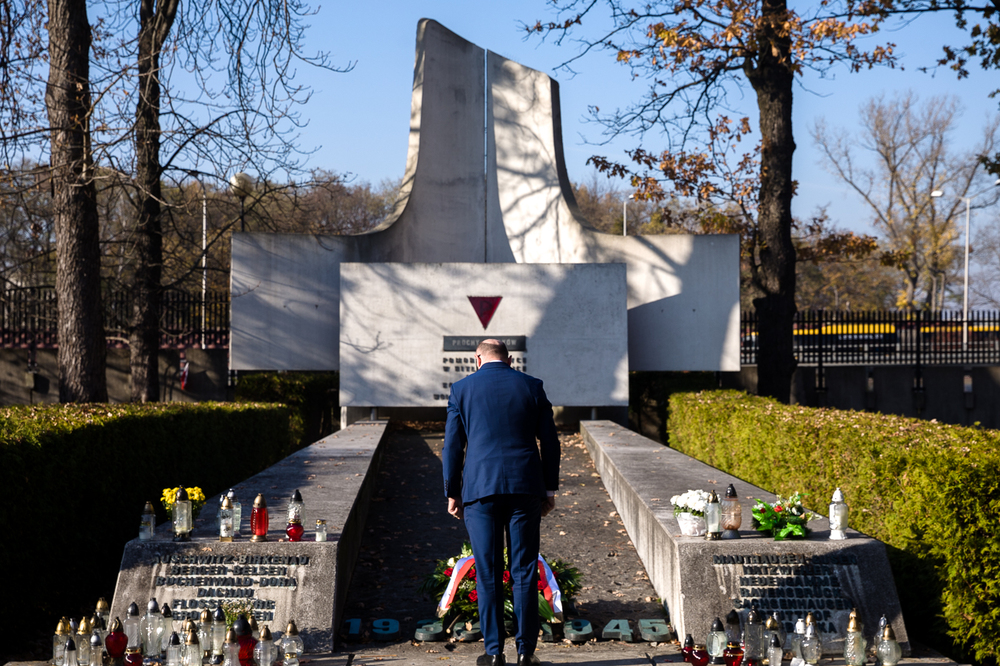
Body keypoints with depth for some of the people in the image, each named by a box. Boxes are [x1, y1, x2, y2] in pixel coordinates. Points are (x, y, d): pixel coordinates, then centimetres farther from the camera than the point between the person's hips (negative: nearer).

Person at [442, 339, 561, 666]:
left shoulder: (462, 389, 4)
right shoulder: (531, 386, 7)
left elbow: (452, 445, 3)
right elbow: (550, 440, 6)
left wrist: (452, 493, 10)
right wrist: (550, 488, 12)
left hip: (480, 489, -1)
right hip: (525, 486, 1)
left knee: (487, 572, 4)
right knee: (524, 571, 5)